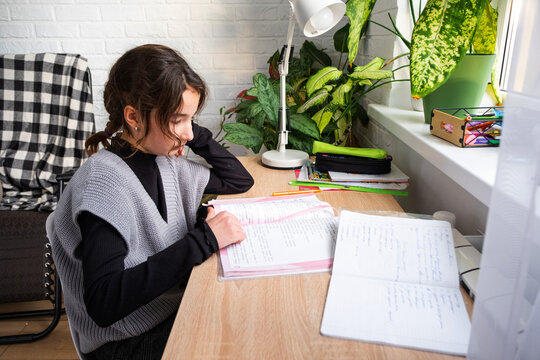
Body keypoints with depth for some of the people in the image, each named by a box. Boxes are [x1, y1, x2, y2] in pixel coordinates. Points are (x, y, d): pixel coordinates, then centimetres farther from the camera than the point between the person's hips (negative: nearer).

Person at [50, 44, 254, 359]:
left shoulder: (163, 160, 0)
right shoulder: (104, 182, -23)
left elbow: (240, 180, 10)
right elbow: (103, 303, -30)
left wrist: (196, 135, -3)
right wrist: (203, 240, -30)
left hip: (178, 303, 7)